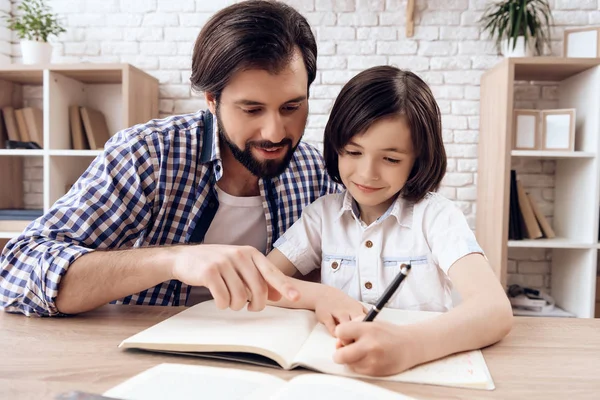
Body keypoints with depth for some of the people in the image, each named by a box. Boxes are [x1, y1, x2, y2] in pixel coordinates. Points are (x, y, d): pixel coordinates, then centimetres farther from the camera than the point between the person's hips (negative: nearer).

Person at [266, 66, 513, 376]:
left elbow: (496, 310, -23)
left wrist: (410, 343, -41)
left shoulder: (437, 216, -9)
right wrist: (319, 295, -20)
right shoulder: (323, 213, 1)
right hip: (336, 368, 2)